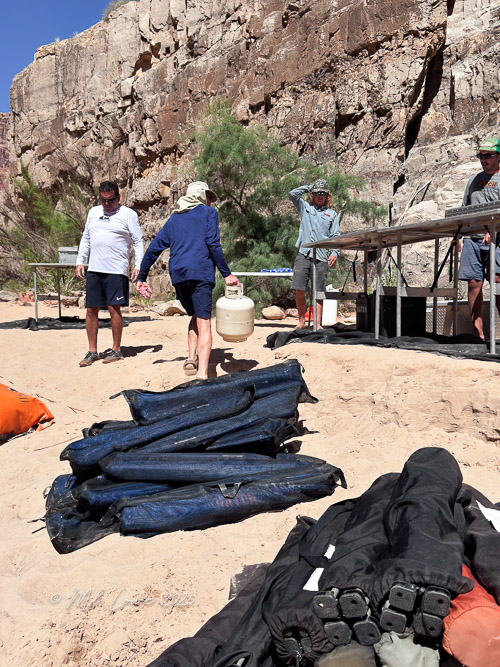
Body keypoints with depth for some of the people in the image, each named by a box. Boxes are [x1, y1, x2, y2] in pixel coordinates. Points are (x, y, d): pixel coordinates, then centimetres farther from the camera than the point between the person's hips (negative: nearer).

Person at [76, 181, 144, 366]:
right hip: (94, 269, 5)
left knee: (114, 309, -6)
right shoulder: (93, 212, 17)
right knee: (91, 310, 5)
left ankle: (116, 350, 8)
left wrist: (138, 266, -11)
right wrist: (80, 261, 14)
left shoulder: (128, 214, 2)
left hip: (116, 270, -5)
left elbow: (138, 242, -1)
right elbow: (85, 239, 23)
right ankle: (92, 351, 15)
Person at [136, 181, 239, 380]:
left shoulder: (173, 218, 24)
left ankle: (191, 358, 5)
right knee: (204, 323, -9)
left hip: (177, 274, 5)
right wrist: (226, 274, -4)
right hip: (200, 271, -5)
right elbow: (213, 244, -4)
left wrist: (142, 278, 20)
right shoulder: (208, 212, 11)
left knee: (195, 317, 22)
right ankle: (202, 373, -20)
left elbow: (153, 248, 17)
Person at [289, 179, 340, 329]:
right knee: (299, 290, -6)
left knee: (319, 293, -1)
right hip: (303, 254, 0)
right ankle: (301, 322, 7)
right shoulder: (305, 207, 19)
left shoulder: (332, 214, 17)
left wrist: (335, 253, -5)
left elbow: (336, 236, 10)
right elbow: (292, 194, 9)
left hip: (321, 257, 0)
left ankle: (318, 325, 2)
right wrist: (309, 187, 17)